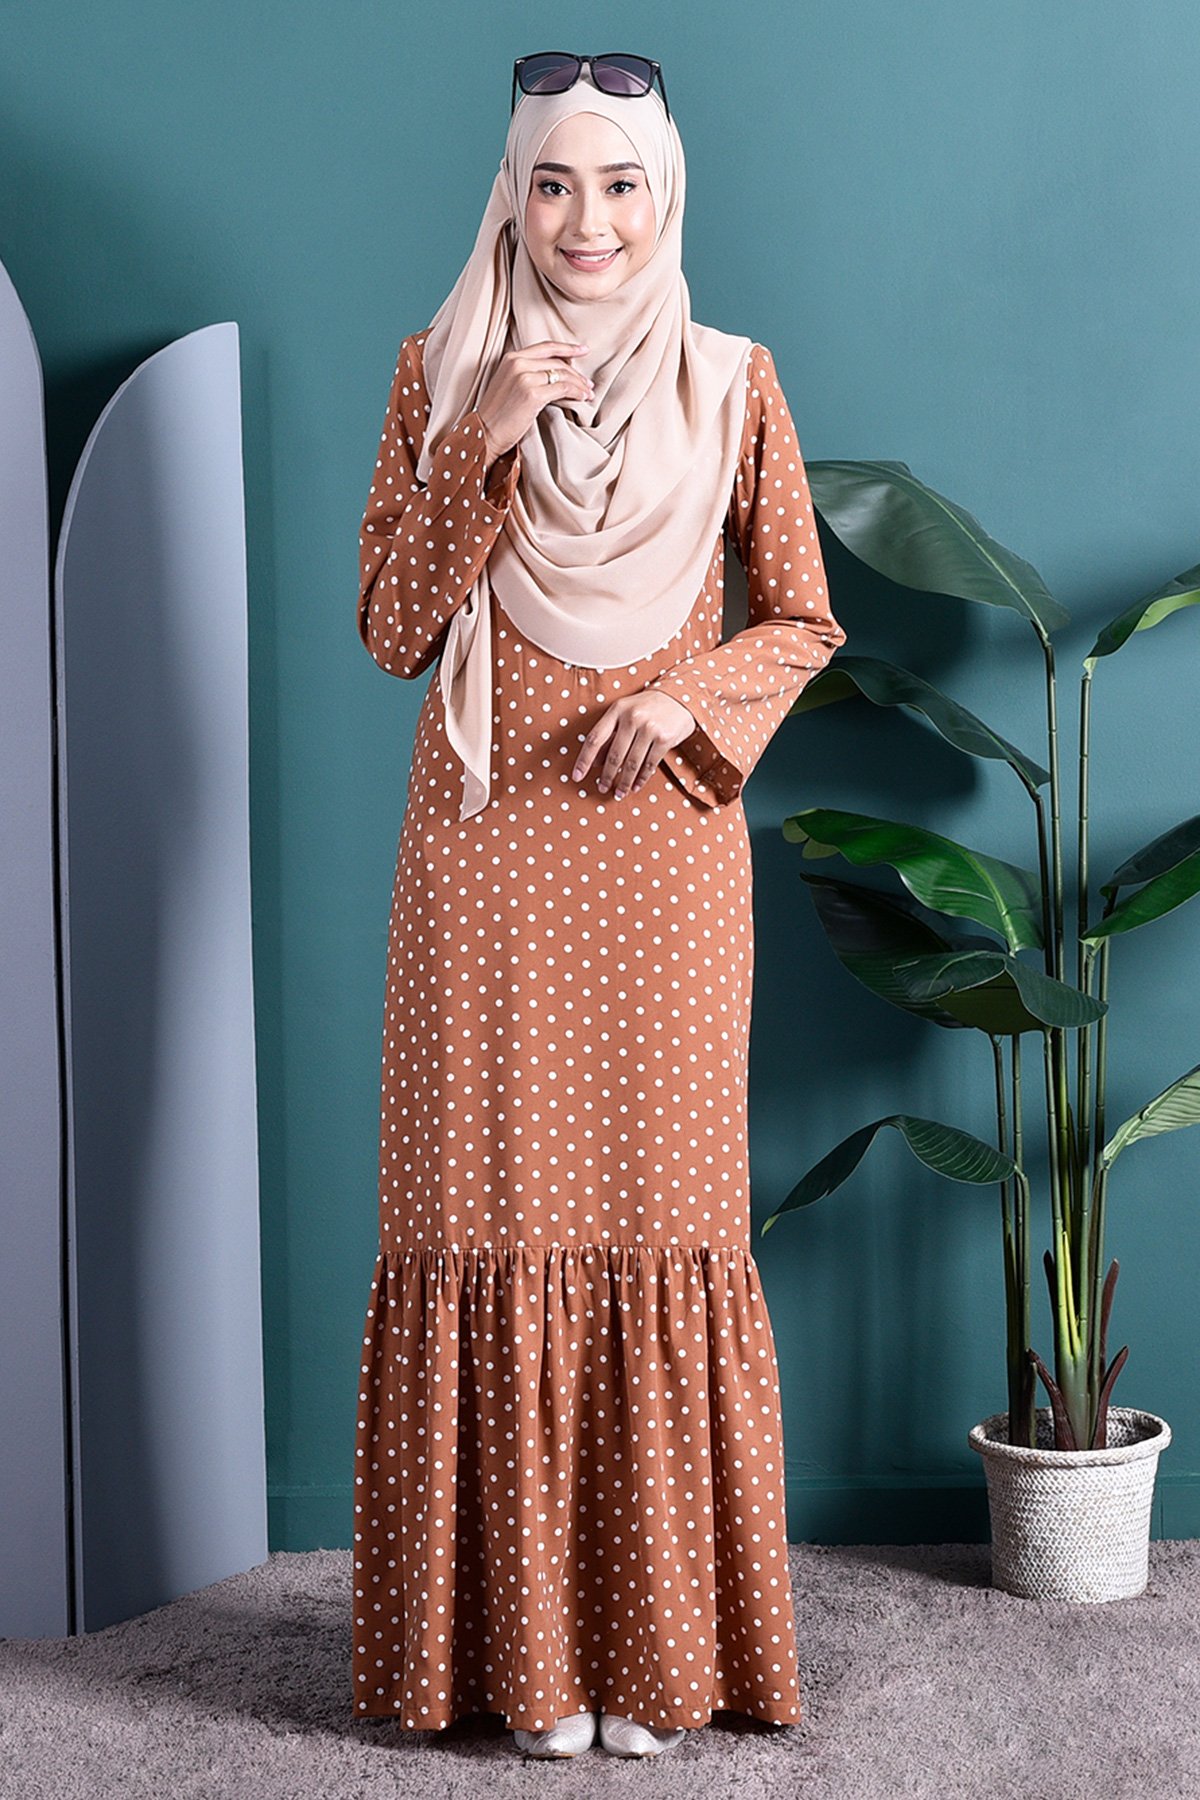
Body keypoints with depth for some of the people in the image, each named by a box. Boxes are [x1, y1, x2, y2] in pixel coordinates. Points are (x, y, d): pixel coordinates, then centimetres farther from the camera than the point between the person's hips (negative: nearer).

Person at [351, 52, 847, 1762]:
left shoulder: (731, 382, 6)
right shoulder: (443, 372, 6)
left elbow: (804, 621, 9)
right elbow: (389, 631, 1)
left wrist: (691, 698, -10)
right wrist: (480, 448, -11)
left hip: (664, 844, 0)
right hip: (487, 854, 0)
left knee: (664, 1215, 2)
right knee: (498, 1210, 0)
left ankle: (657, 1643, 15)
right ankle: (525, 1640, 13)